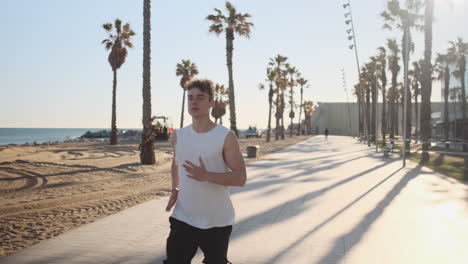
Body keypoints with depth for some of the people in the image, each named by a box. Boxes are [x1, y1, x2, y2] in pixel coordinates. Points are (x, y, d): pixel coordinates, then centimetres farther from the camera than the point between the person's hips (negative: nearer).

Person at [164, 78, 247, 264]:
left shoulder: (226, 137, -11)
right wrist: (175, 188, 6)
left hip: (217, 222, -3)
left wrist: (206, 176, -28)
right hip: (183, 219, 3)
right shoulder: (178, 136, 4)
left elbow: (241, 178, -14)